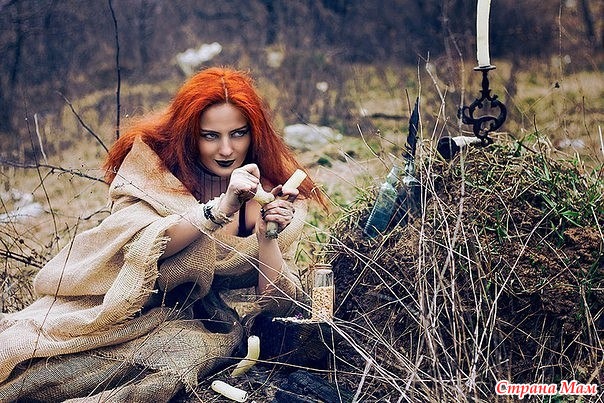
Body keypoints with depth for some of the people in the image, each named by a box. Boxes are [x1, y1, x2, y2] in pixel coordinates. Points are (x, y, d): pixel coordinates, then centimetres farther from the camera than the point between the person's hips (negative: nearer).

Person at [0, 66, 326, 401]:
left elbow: (278, 303, -4)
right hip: (137, 300, 0)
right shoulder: (153, 160, -4)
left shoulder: (277, 190, -2)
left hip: (209, 321, 1)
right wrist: (220, 207, -32)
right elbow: (140, 244, -21)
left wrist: (267, 238, -22)